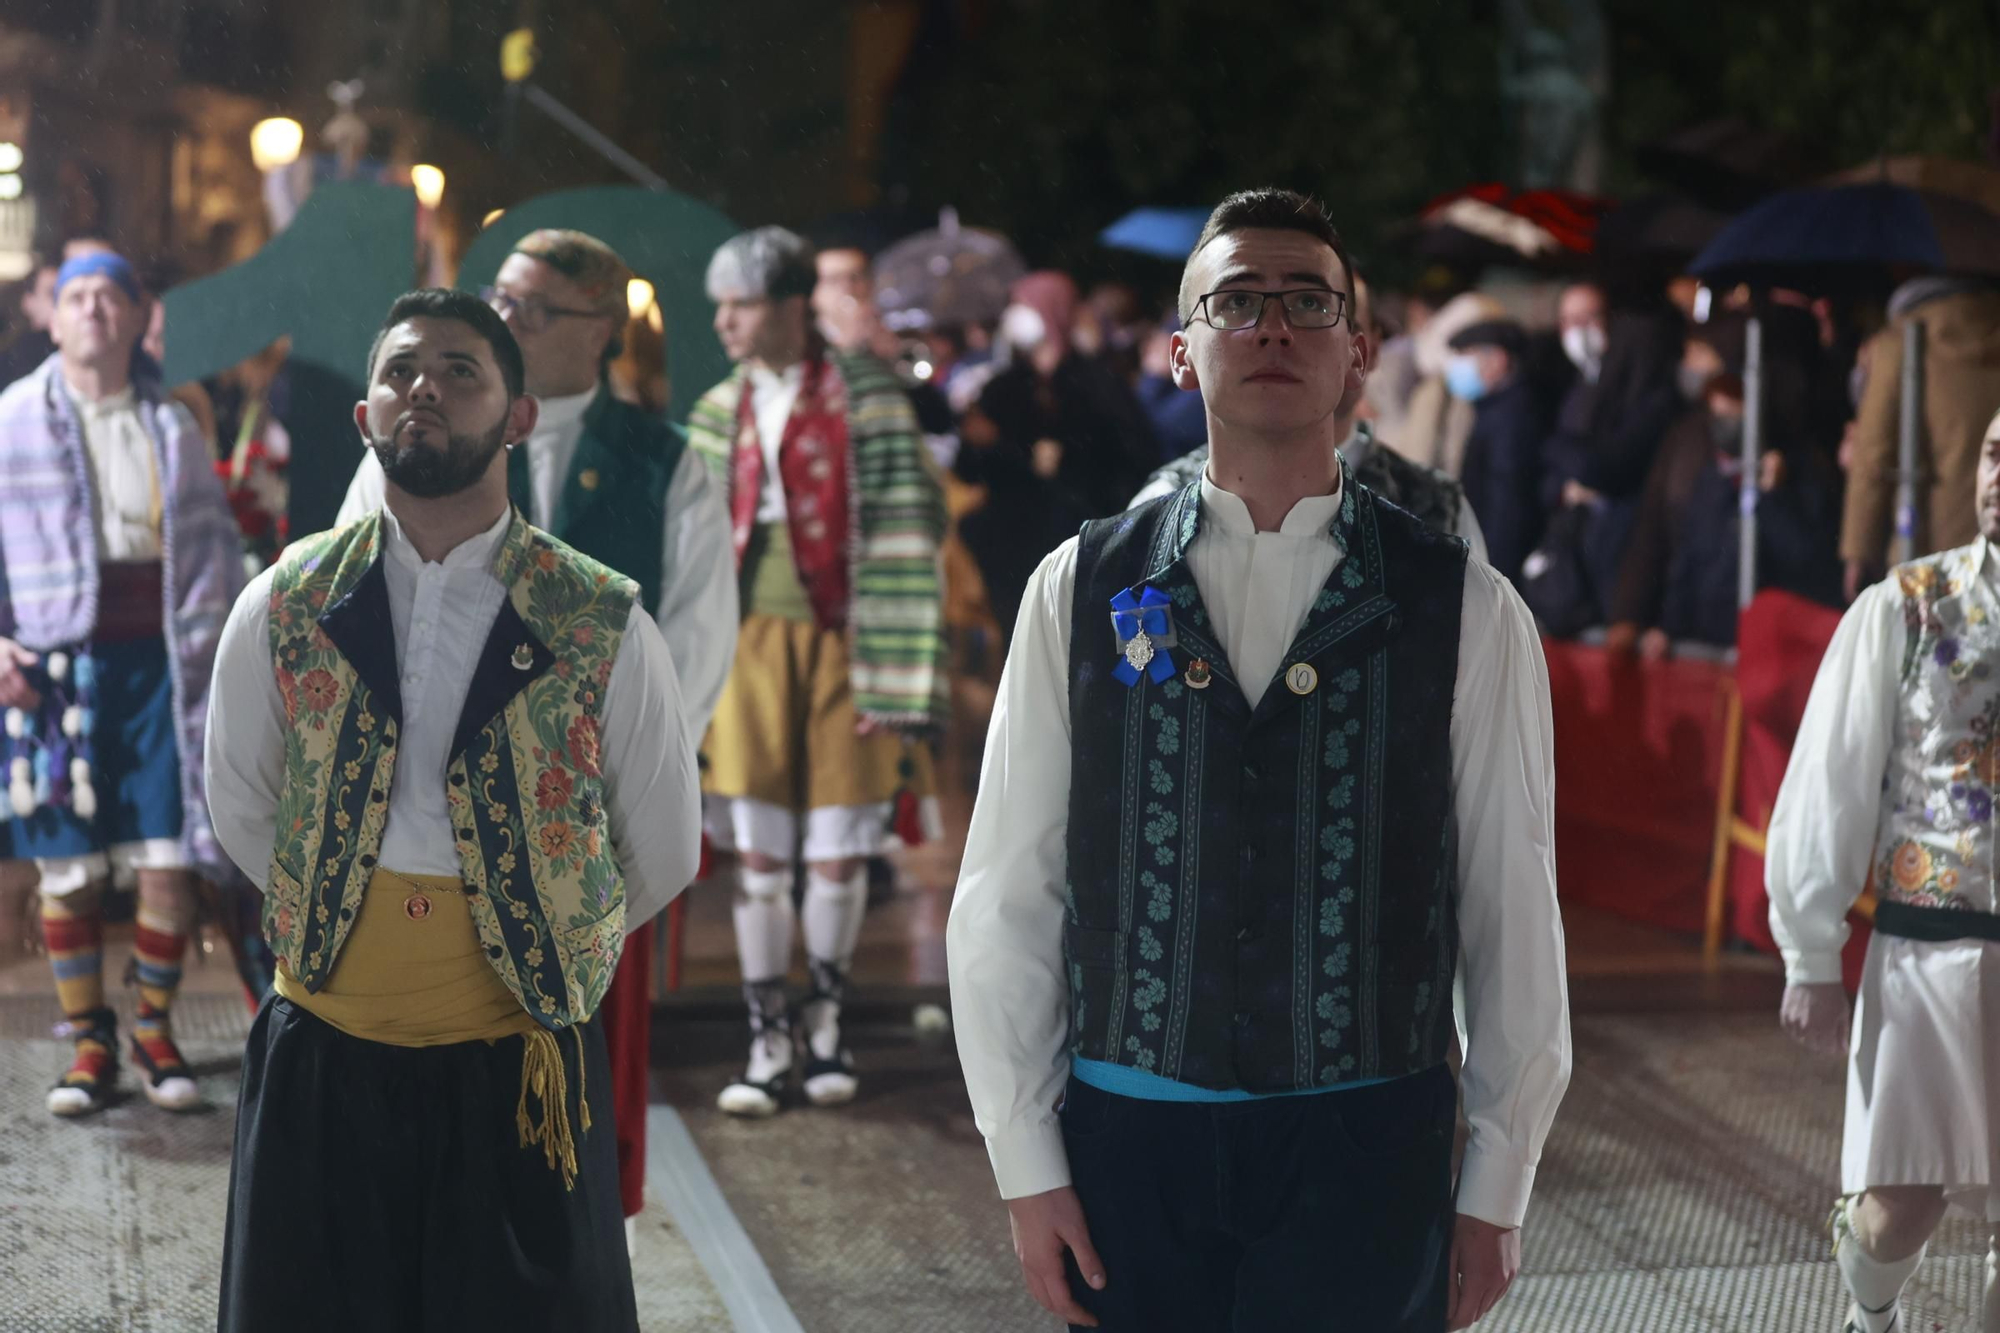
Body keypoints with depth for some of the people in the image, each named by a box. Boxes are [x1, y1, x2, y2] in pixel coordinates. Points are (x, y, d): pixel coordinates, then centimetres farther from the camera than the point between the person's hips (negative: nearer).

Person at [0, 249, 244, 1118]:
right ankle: (90, 1045, 14)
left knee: (170, 862, -2)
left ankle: (155, 1033, 15)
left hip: (157, 656, 1)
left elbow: (214, 540, 13)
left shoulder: (172, 425, 11)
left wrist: (204, 640, 3)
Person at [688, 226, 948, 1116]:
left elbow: (905, 541, -7)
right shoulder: (716, 415, 9)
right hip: (750, 648, 3)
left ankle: (824, 1020, 23)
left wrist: (896, 685, -12)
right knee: (758, 853, 0)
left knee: (838, 853, 3)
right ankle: (767, 1044, 9)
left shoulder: (865, 400, -4)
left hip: (839, 646, -3)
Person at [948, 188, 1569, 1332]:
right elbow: (1005, 896, 4)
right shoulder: (1081, 590, 3)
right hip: (1128, 1146, 1)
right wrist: (1028, 1167, 0)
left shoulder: (1468, 612, 0)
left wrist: (1496, 1194, 2)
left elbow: (1516, 917, 2)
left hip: (1365, 1152, -1)